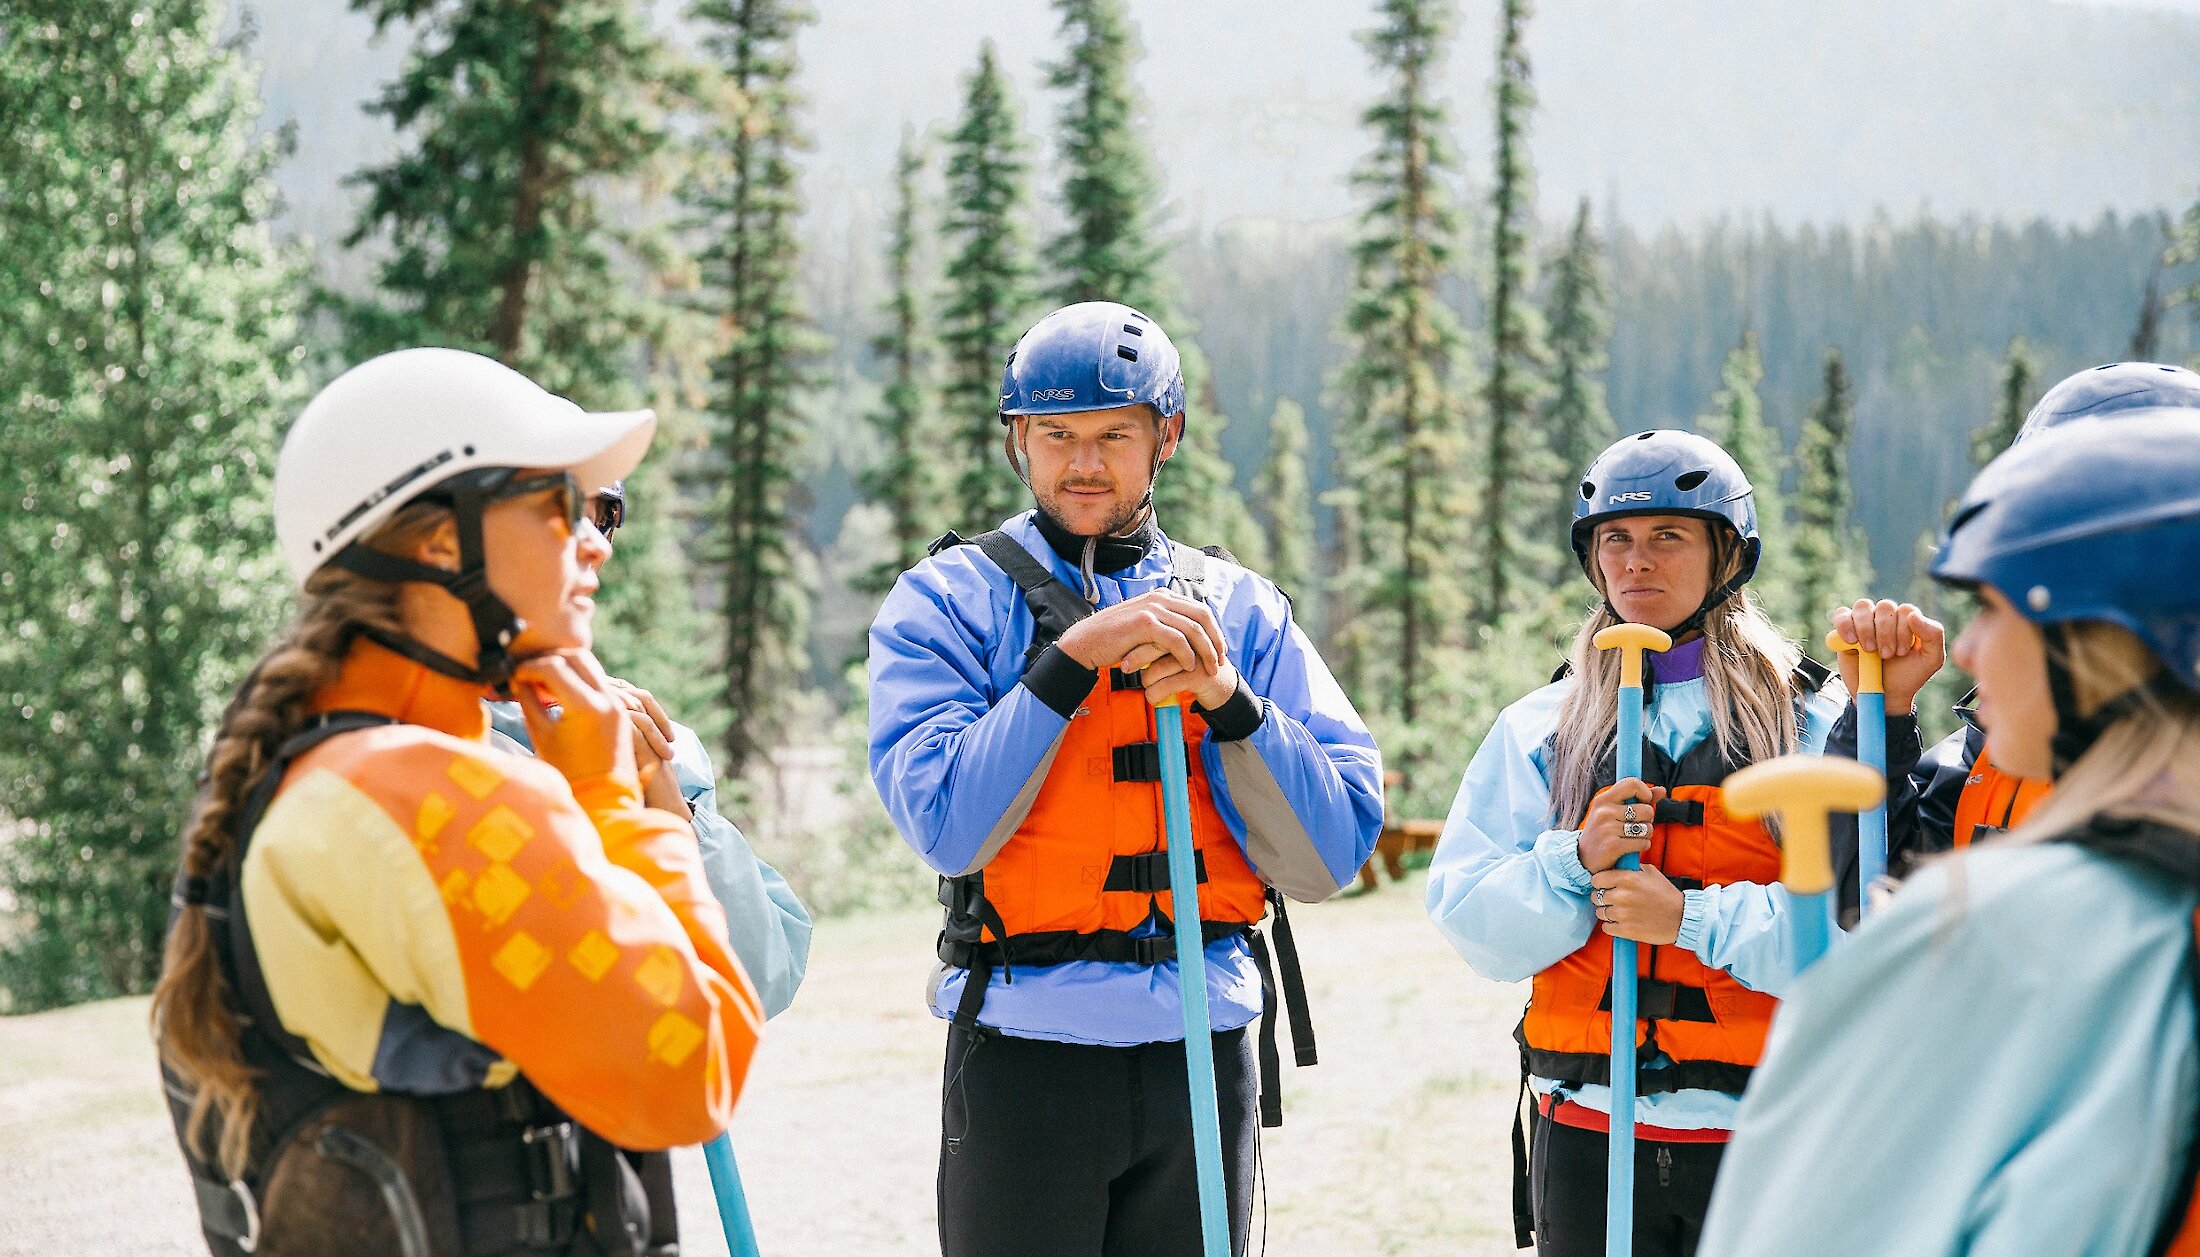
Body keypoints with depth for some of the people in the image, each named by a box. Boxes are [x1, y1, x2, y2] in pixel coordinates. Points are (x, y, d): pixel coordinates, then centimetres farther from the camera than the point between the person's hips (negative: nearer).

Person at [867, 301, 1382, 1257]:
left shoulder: (1240, 611, 9)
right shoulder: (950, 600, 1)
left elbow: (1329, 856, 0)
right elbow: (946, 825, -14)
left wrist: (1226, 702, -13)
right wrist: (1075, 656, -18)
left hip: (1203, 1063, 3)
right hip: (1024, 1061, -3)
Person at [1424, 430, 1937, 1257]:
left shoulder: (1811, 722, 1)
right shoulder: (1539, 730, 9)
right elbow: (1469, 922, 2)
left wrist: (1691, 917, -17)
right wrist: (1576, 862, -14)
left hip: (1758, 1136, -2)